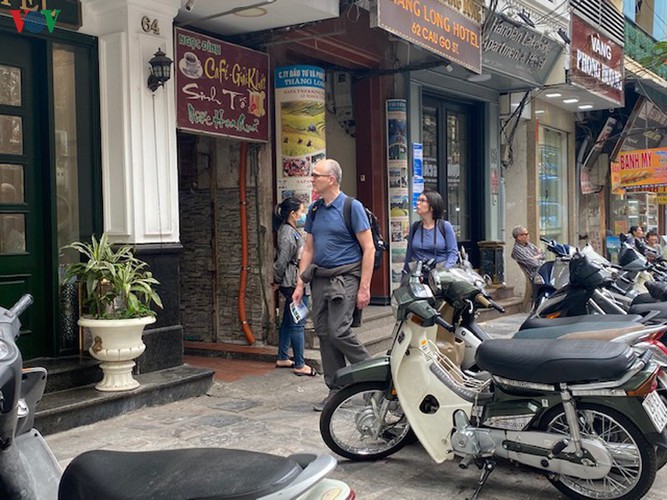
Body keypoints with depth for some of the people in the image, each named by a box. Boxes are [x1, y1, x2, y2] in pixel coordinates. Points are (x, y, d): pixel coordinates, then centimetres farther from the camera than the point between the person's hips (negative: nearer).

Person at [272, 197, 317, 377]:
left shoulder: (291, 230, 13)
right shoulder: (287, 233, -18)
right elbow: (282, 260, -20)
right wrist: (277, 281, -8)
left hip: (295, 283, 10)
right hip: (294, 283, -10)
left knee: (288, 321, 16)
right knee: (297, 324, -4)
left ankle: (282, 358, 26)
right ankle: (299, 365, 2)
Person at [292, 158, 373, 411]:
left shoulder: (352, 207, -7)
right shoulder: (314, 210, 13)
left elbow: (369, 248, -9)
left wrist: (364, 288, -14)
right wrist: (300, 284, 11)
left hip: (345, 278, -7)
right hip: (320, 278, 7)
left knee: (339, 331, -15)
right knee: (324, 333, 6)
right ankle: (336, 390, 15)